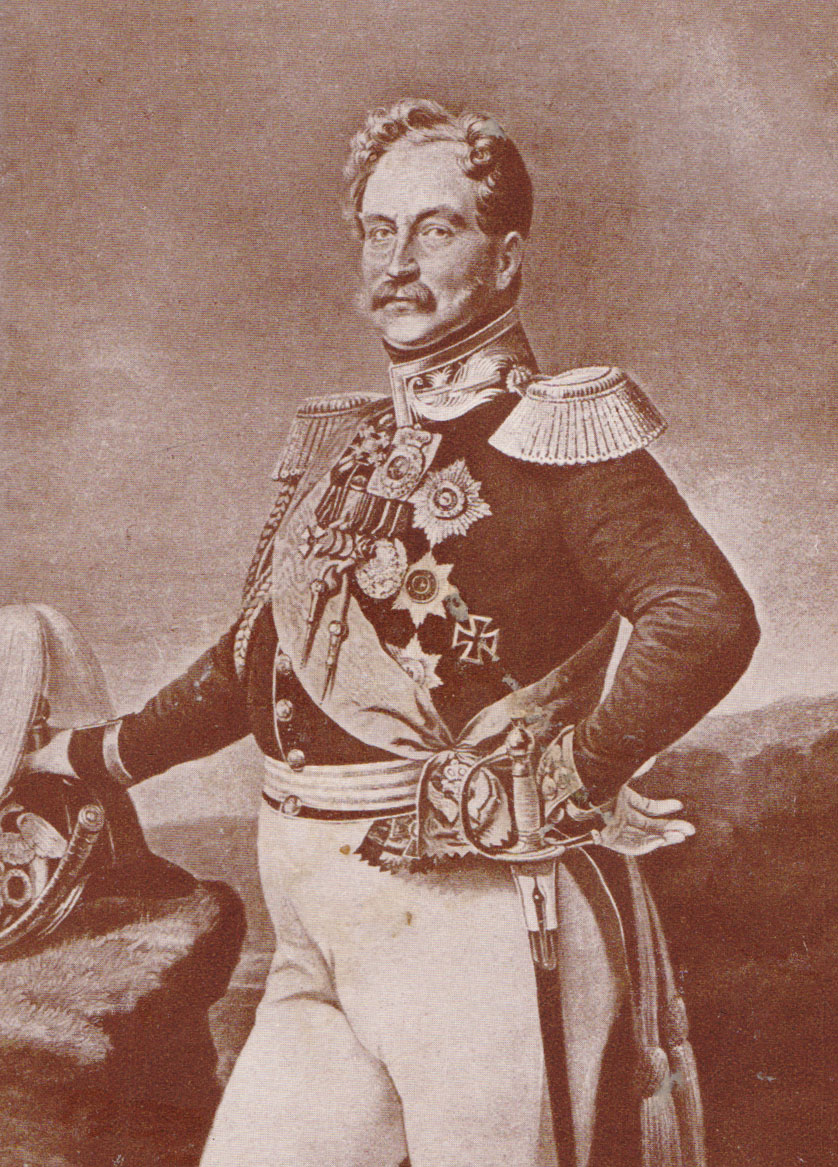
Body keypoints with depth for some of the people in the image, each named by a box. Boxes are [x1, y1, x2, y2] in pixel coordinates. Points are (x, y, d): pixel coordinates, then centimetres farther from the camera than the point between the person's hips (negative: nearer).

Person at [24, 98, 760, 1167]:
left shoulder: (556, 434, -7)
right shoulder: (335, 443, 14)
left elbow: (708, 619, -22)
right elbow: (253, 661, 22)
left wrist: (564, 788, -18)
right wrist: (99, 754, 23)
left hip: (471, 916, -6)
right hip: (314, 936, 7)